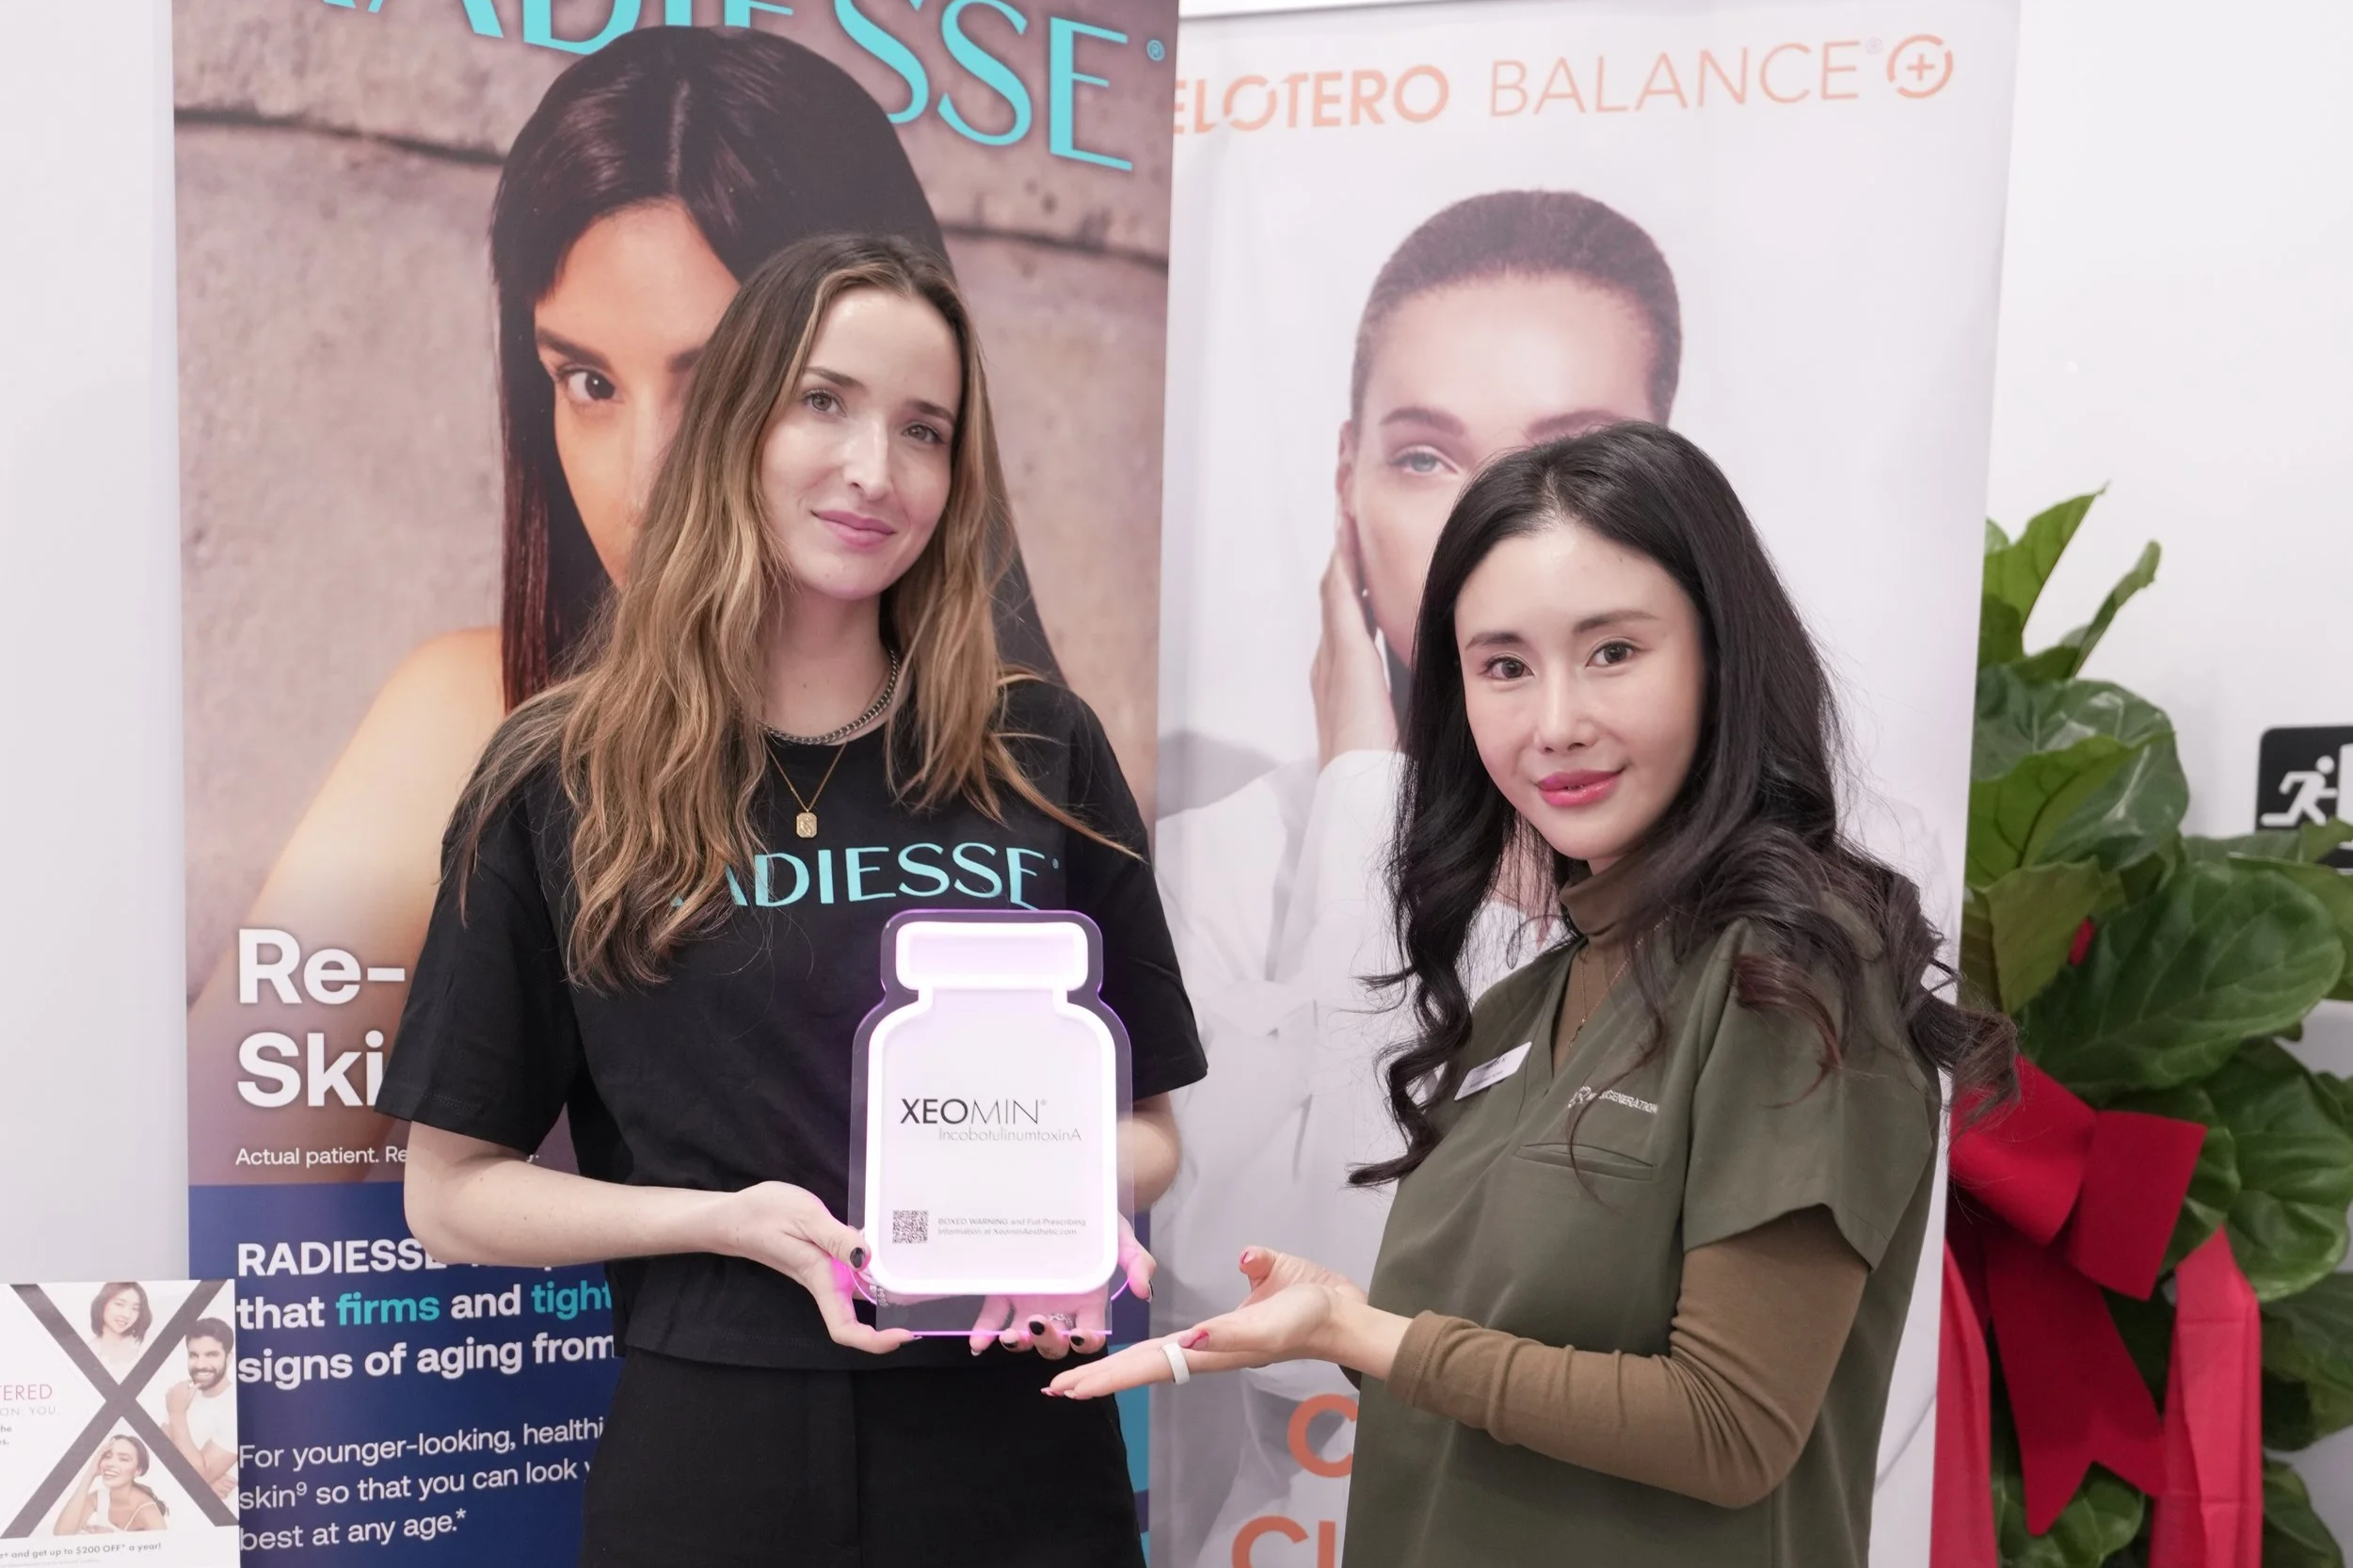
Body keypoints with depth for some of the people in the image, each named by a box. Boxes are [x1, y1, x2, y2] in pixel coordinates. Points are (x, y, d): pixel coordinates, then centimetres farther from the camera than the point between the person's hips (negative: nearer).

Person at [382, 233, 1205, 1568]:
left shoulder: (1043, 752, -2)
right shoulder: (562, 780, -4)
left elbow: (1146, 1123, 6)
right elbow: (455, 1189, 0)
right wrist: (729, 1221, -15)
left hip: (1020, 1452, 1)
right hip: (711, 1451, -1)